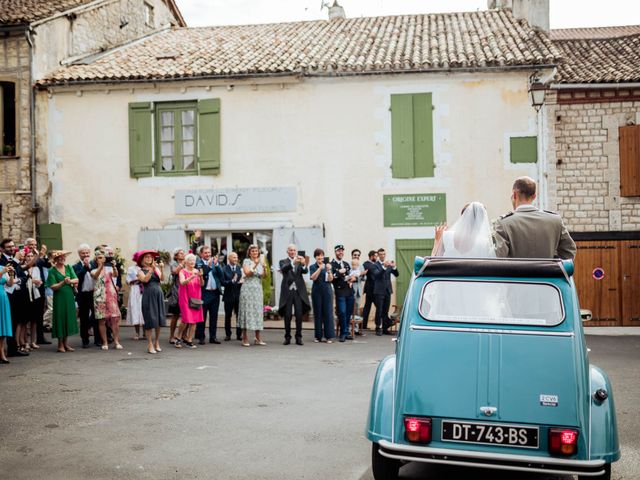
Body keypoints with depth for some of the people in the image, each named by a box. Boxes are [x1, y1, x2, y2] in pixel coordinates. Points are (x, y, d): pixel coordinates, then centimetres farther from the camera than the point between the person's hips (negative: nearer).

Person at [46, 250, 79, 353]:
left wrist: (70, 281, -19)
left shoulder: (68, 267, 9)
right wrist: (63, 282, -24)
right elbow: (52, 287, -11)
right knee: (60, 319, -1)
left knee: (69, 318, 7)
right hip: (59, 297, -4)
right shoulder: (52, 271, -4)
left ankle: (66, 343, 16)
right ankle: (60, 344, 8)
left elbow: (76, 280, 0)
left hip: (69, 297, 4)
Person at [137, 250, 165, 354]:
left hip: (159, 295, 3)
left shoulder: (156, 268, 12)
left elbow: (162, 278, -5)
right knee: (150, 320, -4)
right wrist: (151, 270, -20)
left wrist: (161, 269, -19)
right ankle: (150, 344, 1)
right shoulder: (141, 271, 4)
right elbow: (145, 279, -15)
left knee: (159, 319, 5)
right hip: (148, 295, -3)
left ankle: (157, 342, 18)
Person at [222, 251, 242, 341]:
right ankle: (228, 335, 17)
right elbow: (223, 282, -10)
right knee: (228, 316, 7)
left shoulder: (240, 268, 7)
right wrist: (232, 281, -22)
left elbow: (243, 280, 6)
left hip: (238, 295, 2)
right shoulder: (224, 269, -3)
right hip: (229, 295, -2)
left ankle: (239, 334, 13)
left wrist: (241, 282, -15)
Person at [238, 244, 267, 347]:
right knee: (247, 310, -5)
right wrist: (255, 266, -24)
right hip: (248, 288, -4)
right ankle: (245, 338, -2)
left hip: (258, 289, 4)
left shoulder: (261, 261, 12)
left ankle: (257, 338, 7)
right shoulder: (246, 261, 1)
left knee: (258, 311, 3)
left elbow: (264, 275, -1)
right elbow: (247, 273, -14)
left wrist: (264, 267, -19)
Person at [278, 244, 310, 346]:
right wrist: (293, 263, -33)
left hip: (299, 291, 1)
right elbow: (283, 269, -15)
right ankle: (287, 337, 10)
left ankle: (298, 337, 6)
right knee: (287, 315, 2)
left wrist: (304, 264, -29)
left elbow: (305, 271, -6)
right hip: (287, 291, -1)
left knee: (299, 315, 0)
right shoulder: (283, 261, 7)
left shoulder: (300, 261, 11)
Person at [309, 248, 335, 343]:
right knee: (318, 313, 2)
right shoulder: (312, 267, 5)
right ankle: (318, 336, 10)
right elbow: (313, 278, -11)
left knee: (328, 313, -3)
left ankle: (329, 336, -1)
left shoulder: (328, 265, 8)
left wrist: (328, 270, -17)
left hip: (327, 291, 1)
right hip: (317, 291, -1)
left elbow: (331, 279, -1)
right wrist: (320, 268, -20)